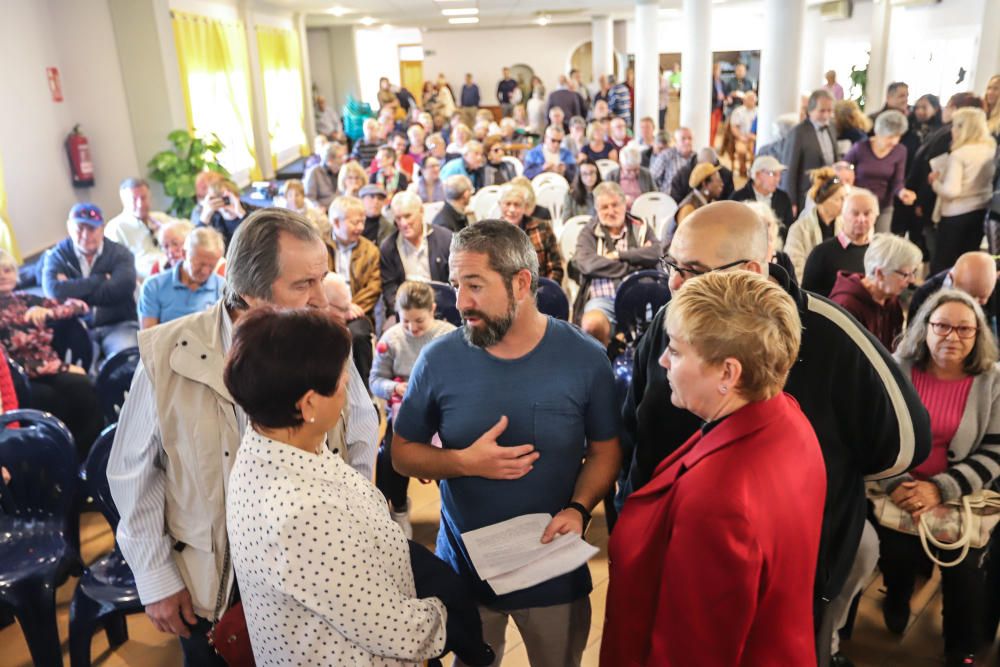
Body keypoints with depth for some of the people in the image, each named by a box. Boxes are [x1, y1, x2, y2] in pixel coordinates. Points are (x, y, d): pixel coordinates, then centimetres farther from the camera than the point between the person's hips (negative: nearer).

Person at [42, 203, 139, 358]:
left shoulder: (120, 254, 6)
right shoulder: (57, 255, 9)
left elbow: (119, 289, -12)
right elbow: (54, 290, -11)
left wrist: (73, 290, -6)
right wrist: (101, 279, -8)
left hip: (118, 326, 0)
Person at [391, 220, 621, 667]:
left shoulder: (584, 358, -13)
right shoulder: (439, 360, -13)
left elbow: (605, 451, -3)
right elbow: (402, 452, -3)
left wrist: (578, 509, -21)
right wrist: (464, 462, -22)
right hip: (464, 565, 1)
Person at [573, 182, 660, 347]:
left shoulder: (641, 227, 19)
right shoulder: (588, 232, 15)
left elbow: (655, 254, 0)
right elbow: (586, 263, -5)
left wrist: (618, 255, -2)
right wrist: (633, 267, -5)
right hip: (602, 298, -1)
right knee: (592, 324, -34)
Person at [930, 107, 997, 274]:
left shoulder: (958, 155, -18)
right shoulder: (991, 150, 4)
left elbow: (951, 191, -24)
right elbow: (983, 181, 17)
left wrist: (935, 181, -6)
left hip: (956, 214, -7)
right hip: (982, 211, 7)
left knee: (942, 262, 4)